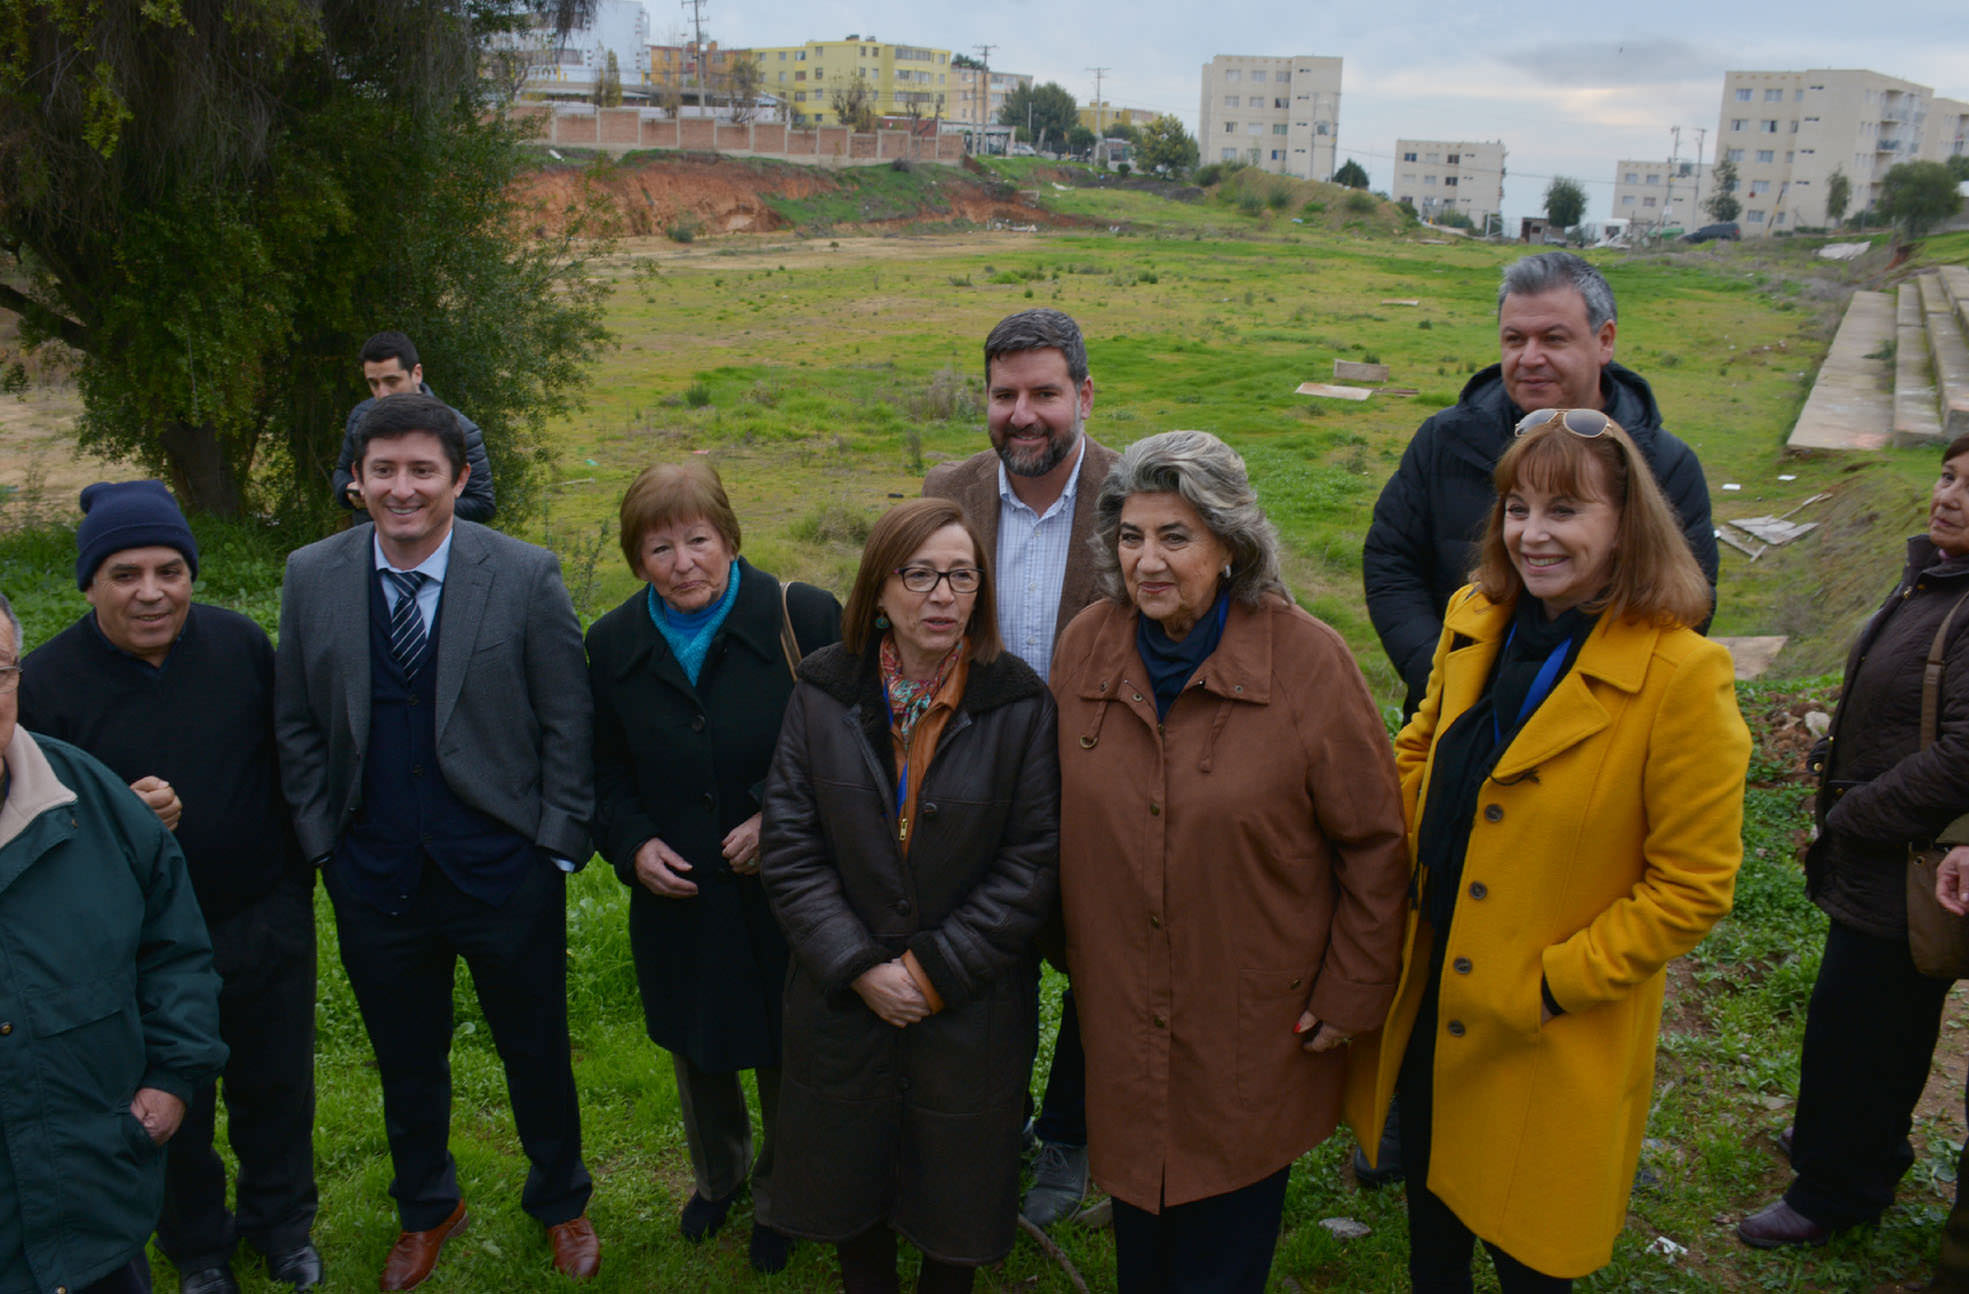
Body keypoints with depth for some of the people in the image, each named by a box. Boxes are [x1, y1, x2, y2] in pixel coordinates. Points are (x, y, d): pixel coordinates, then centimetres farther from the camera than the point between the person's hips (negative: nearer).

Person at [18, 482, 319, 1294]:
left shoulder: (240, 643, -9)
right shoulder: (45, 683, -16)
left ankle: (281, 1221, 46)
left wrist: (298, 876, 9)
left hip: (268, 923, 2)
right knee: (173, 1110, 18)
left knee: (277, 1089, 19)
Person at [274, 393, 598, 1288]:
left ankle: (561, 1203, 42)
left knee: (535, 1049, 16)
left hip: (503, 870, -2)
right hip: (374, 873, 3)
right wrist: (323, 842, 2)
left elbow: (567, 723, -6)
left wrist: (557, 845, -7)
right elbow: (297, 726, 6)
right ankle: (426, 1209, 47)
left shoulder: (525, 577, -12)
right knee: (406, 1061, 21)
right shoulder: (311, 578, -3)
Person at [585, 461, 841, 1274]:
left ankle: (779, 1199, 41)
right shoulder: (612, 645, -1)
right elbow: (604, 772, 10)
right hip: (678, 902, 4)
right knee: (696, 1054, 23)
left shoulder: (806, 620, -14)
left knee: (786, 1059, 13)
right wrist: (632, 842, -8)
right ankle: (716, 1177, 53)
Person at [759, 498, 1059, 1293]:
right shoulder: (823, 695, -6)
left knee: (957, 1196, 17)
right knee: (848, 1179, 21)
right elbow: (789, 848, -6)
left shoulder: (1017, 704, -10)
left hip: (973, 1010, -1)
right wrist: (859, 967, -15)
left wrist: (936, 969, -15)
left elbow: (1033, 861, -11)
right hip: (843, 1002, 2)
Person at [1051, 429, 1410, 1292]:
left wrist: (1352, 993, -5)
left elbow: (1374, 842, -7)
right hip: (1120, 1013, 3)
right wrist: (1071, 945, 13)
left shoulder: (1308, 661, -14)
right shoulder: (1084, 647, -3)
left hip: (1255, 1026, -3)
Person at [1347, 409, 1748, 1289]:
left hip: (1558, 1040, -5)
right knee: (1429, 1187, 25)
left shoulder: (1682, 676, -21)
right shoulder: (1476, 623, -2)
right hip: (1431, 999, 5)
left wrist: (1552, 984, -18)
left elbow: (1693, 887, -17)